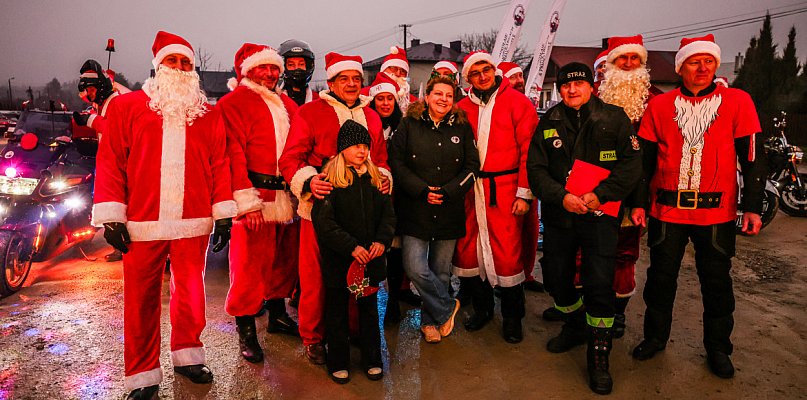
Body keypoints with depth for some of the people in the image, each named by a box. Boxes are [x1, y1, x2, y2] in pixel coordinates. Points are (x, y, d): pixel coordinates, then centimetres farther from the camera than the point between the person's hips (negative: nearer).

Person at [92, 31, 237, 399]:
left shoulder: (208, 115, 11)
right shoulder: (127, 106, 7)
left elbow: (219, 165, 8)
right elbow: (110, 161, 1)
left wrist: (223, 213, 3)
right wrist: (111, 216, -5)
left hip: (193, 224, 2)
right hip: (142, 225, -1)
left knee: (190, 293, 10)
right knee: (142, 300, 6)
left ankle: (187, 356, 29)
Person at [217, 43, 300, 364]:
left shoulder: (286, 104, 20)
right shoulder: (234, 102, -2)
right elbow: (233, 154, -11)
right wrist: (246, 200, -18)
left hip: (287, 194, 7)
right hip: (256, 196, -7)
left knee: (286, 258, 13)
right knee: (250, 265, -2)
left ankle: (277, 313, 32)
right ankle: (246, 331, 12)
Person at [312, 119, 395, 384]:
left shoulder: (375, 178, 6)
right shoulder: (330, 179, -10)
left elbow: (388, 213, 6)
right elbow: (323, 222, -16)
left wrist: (382, 240, -11)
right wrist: (352, 247, -20)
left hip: (371, 258, 4)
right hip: (338, 260, -4)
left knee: (369, 308, 16)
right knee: (337, 311, 11)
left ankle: (372, 360, 31)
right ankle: (338, 363, 27)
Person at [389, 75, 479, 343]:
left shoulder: (462, 128, 8)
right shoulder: (410, 124, 3)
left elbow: (472, 167, 5)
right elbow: (396, 162, -3)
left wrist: (447, 192, -8)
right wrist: (422, 190, -12)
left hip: (449, 211, 2)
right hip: (415, 210, -1)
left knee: (441, 270, 8)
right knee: (415, 269, -11)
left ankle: (430, 321, 28)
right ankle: (447, 307, 14)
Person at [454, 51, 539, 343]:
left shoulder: (516, 102, -2)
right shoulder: (462, 108, 9)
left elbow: (528, 149, -6)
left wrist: (524, 193, -10)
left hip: (504, 190, -4)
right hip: (470, 190, 4)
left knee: (507, 253, -1)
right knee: (467, 250, 7)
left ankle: (512, 317, 19)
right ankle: (482, 307, 29)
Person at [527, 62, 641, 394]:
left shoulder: (614, 118, 0)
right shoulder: (548, 123, 6)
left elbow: (631, 164, -5)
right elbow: (536, 168, 1)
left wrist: (599, 194, -17)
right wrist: (561, 196, -14)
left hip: (599, 215, -3)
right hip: (558, 215, 3)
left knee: (599, 285, -8)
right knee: (557, 279, 11)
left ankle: (599, 355, 11)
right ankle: (576, 325, 40)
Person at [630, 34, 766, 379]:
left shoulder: (737, 102, 1)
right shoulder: (659, 106, 3)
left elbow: (752, 158, 1)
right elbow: (644, 158, 7)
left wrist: (753, 206, -4)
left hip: (717, 212, -1)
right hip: (665, 209, 1)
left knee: (717, 282, 10)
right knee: (661, 277, 11)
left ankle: (718, 347, 29)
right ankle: (655, 337, 29)